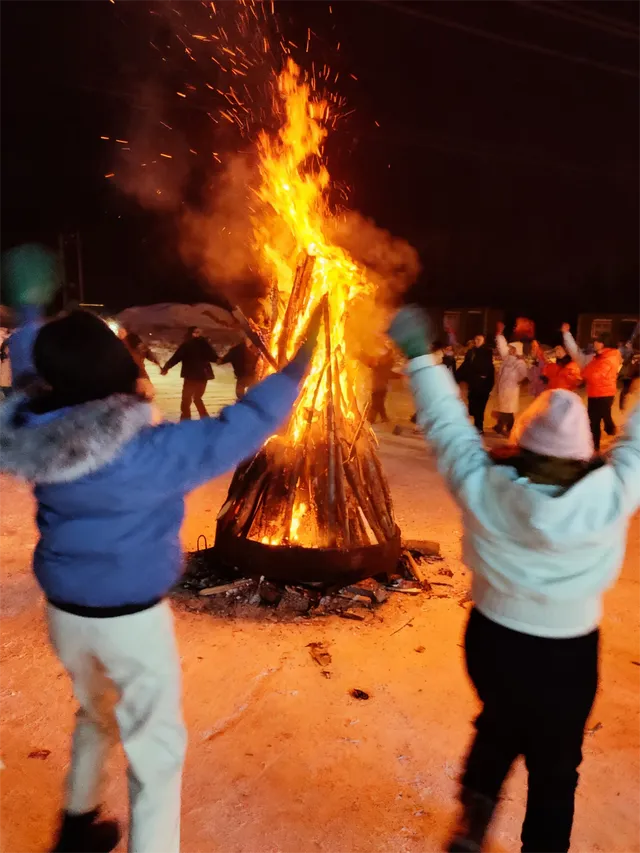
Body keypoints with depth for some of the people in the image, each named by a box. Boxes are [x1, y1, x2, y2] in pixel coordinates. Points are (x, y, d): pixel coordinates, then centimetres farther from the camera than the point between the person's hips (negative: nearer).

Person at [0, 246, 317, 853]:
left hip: (64, 610, 7)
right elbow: (237, 431, -25)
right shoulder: (147, 453, -27)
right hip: (131, 618, -7)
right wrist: (293, 373, -13)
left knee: (95, 715, 32)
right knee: (155, 746, 12)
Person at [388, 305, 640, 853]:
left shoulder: (483, 488, -21)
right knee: (555, 763, 22)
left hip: (492, 639, 2)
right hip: (566, 654, -2)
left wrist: (420, 355, 3)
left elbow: (447, 423, -9)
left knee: (499, 725, 32)